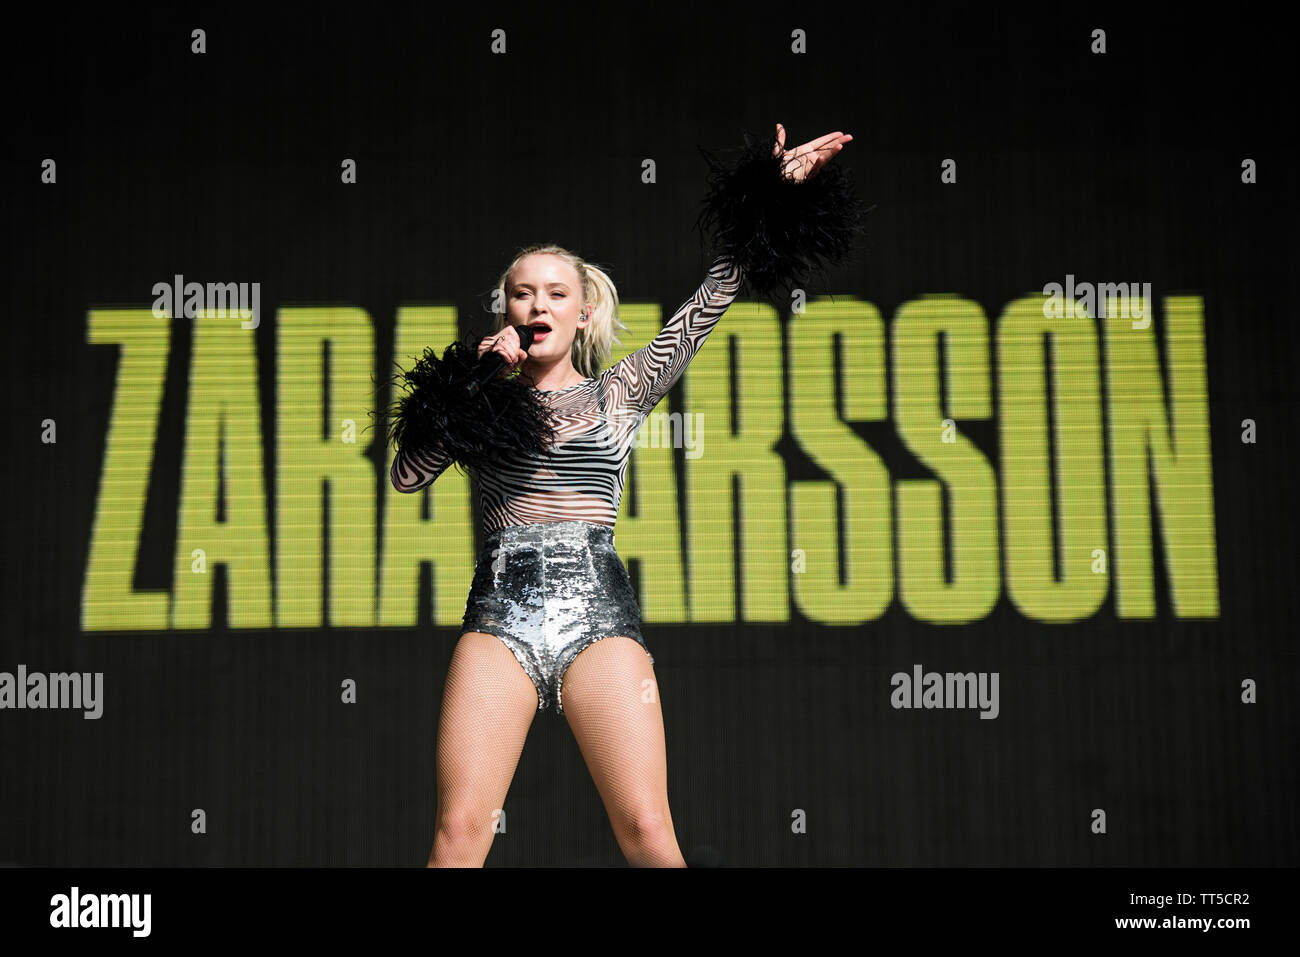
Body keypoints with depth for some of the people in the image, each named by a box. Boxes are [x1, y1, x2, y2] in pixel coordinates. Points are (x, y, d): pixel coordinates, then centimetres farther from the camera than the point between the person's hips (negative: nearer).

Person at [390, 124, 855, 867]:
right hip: (500, 614, 0)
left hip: (599, 613, 0)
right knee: (460, 831, -9)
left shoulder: (619, 393, 16)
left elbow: (710, 302, 13)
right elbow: (409, 476, 6)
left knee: (649, 834, -10)